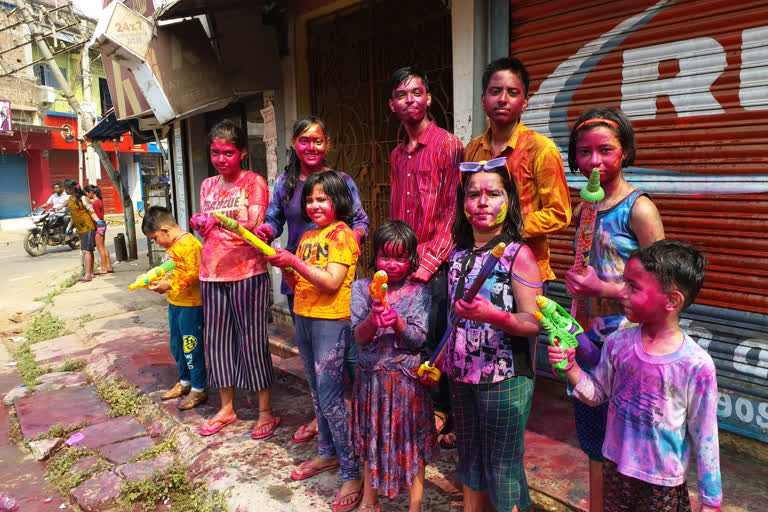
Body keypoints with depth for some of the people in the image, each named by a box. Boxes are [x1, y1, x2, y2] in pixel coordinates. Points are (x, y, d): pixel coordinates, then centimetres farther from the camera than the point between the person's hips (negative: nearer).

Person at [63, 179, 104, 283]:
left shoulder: (82, 198, -14)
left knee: (86, 250, -11)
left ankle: (87, 275, -12)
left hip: (88, 227, -8)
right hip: (80, 229, 9)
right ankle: (90, 273, 19)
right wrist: (69, 227, 22)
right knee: (87, 251, 12)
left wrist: (98, 221, -28)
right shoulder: (70, 199, 11)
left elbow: (91, 211, -13)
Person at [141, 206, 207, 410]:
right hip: (175, 304, 10)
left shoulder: (188, 244, -20)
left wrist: (169, 285, -25)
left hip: (190, 306, -10)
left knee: (192, 347, 0)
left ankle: (198, 390, 13)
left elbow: (194, 273, -26)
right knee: (177, 346, 20)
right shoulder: (173, 246, 13)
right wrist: (157, 279, 9)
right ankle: (185, 382, 37)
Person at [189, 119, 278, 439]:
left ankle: (266, 411, 13)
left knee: (252, 340, -1)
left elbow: (255, 227, -12)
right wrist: (198, 224, -7)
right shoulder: (208, 186, 13)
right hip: (212, 272, 6)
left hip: (247, 272, -6)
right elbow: (205, 231, 17)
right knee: (217, 339, 11)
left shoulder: (254, 182, -3)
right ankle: (227, 407, 28)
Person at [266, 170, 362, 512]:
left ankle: (352, 474, 4)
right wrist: (284, 267, -5)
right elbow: (297, 285, 14)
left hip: (331, 322, -8)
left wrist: (295, 262, -19)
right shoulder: (307, 237, 13)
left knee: (330, 397, -7)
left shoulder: (342, 234, -9)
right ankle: (327, 454, 33)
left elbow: (332, 282, -18)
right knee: (317, 393, 17)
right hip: (303, 318, 8)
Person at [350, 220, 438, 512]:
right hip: (371, 376, 2)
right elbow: (358, 336, -8)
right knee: (372, 440, 17)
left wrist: (397, 323, -28)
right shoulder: (362, 288, -2)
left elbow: (419, 339, -10)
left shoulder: (418, 293, -5)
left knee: (411, 442, 8)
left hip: (407, 377, -2)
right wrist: (373, 318, -29)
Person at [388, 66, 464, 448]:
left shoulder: (448, 145, -6)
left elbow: (452, 212, -10)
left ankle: (443, 418, 19)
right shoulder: (397, 155, 15)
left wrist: (428, 263, -13)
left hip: (436, 266, -6)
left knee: (434, 344, 0)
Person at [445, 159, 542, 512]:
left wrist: (492, 314, -31)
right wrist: (438, 360, 13)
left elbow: (534, 323, -14)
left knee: (502, 466, 6)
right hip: (459, 374, 6)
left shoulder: (518, 254, -11)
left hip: (504, 379, -6)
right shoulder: (459, 253, 6)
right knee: (468, 455, 20)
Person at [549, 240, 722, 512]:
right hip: (615, 469, 4)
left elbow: (704, 436, -11)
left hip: (663, 483, -3)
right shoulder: (618, 343, -9)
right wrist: (571, 367, -15)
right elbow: (597, 394, 3)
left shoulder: (696, 365, -20)